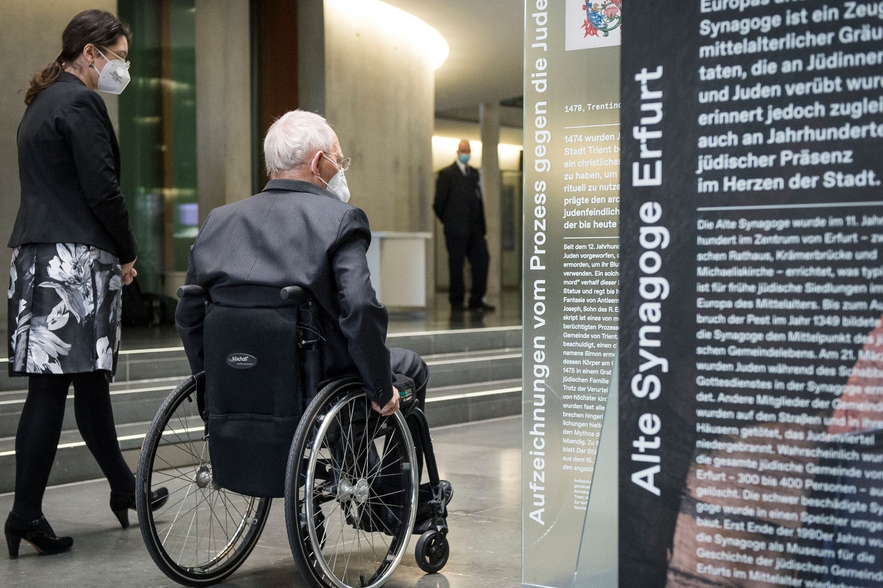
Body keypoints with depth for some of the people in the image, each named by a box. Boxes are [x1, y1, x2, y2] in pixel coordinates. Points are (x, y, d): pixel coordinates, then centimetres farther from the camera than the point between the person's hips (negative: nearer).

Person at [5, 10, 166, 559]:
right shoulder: (81, 102, -10)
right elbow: (101, 189, -17)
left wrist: (116, 253, 17)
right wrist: (128, 253, -3)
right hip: (74, 260, -10)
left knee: (91, 376, 15)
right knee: (52, 386, -8)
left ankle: (124, 488, 27)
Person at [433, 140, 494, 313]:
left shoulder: (474, 173, 16)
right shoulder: (447, 174, -1)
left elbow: (479, 199, 15)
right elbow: (439, 202, -3)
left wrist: (482, 224, 8)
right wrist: (448, 221, 1)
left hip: (474, 228, 5)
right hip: (456, 229, -5)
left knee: (481, 260, 1)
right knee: (456, 265, 1)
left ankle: (477, 300, 8)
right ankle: (456, 302, 9)